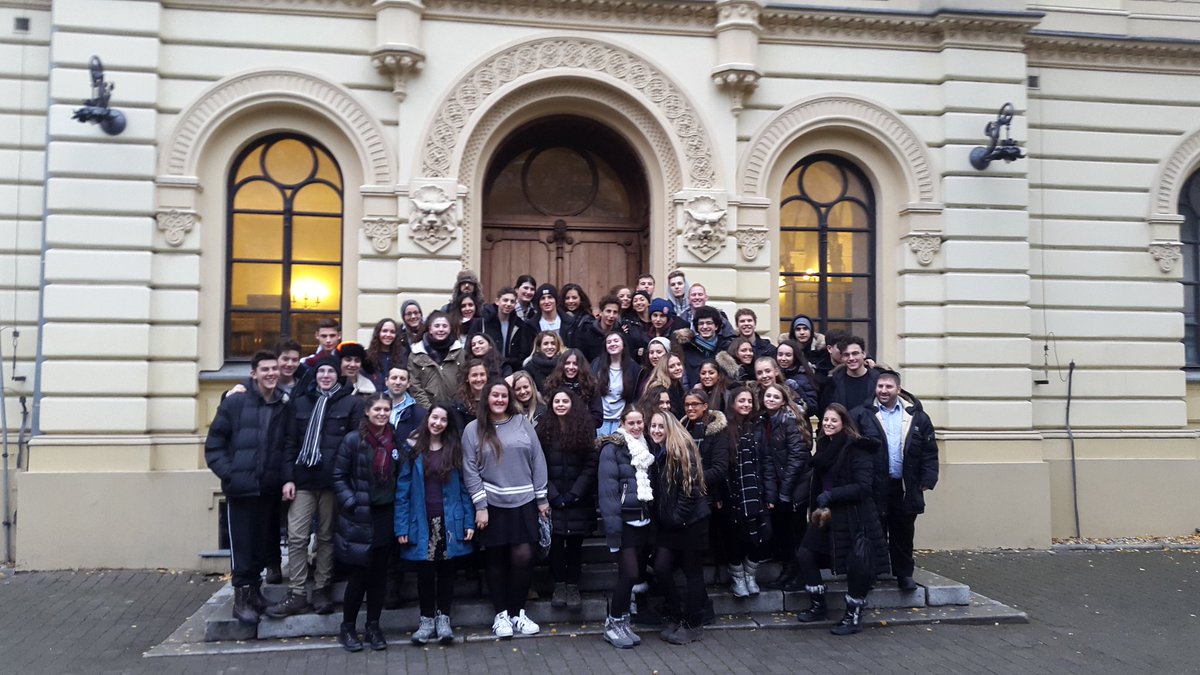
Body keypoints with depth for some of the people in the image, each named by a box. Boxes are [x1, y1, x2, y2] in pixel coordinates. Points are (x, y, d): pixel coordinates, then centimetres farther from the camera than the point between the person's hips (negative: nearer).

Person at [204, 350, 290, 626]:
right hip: (241, 488, -3)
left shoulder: (285, 407, 4)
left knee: (262, 544, 13)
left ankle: (255, 590, 28)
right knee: (241, 544, 2)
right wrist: (228, 475, -12)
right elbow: (214, 444, -4)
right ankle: (241, 597, 13)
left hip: (270, 490, 3)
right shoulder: (234, 403, -5)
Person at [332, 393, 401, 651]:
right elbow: (338, 476, -4)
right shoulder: (353, 440, -6)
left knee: (379, 572, 9)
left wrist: (399, 506, 4)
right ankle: (347, 628, 16)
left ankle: (373, 626, 21)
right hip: (359, 517, -4)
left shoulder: (395, 441, 6)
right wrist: (351, 503, -12)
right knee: (359, 573, -1)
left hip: (386, 516, 4)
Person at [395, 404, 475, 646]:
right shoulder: (413, 449, 1)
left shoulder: (456, 449, 4)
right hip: (422, 523, -1)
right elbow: (402, 489, -2)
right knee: (425, 570, 5)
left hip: (450, 523, 1)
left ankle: (443, 618, 21)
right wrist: (401, 526, -8)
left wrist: (469, 522, -4)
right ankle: (427, 619, 20)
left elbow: (464, 487, 3)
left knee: (447, 569, 8)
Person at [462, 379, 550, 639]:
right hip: (493, 505, -1)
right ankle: (501, 614, 19)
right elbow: (470, 471, -3)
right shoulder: (473, 429, 0)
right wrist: (480, 506, -8)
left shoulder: (522, 423, 4)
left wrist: (542, 498, 3)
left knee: (523, 557, -3)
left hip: (524, 503, 1)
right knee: (497, 560, 7)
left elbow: (537, 461, 5)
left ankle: (517, 612, 13)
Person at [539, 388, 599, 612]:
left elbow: (590, 465, -4)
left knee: (574, 543, 3)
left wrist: (573, 495, -11)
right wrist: (553, 495, -11)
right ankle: (559, 585, 13)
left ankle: (573, 587, 12)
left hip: (578, 500, 0)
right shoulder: (544, 430, 4)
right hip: (553, 499, 0)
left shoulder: (585, 429, 2)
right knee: (556, 542, 1)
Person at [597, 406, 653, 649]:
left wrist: (653, 518, 10)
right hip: (625, 520, -6)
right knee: (629, 573, -9)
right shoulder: (612, 448, -8)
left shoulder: (645, 447, 14)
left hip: (644, 519, 6)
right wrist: (612, 526, -19)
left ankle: (621, 621, 21)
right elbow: (607, 488, -14)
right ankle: (613, 624, 6)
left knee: (631, 574, 8)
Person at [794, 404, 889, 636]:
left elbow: (863, 486, -19)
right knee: (804, 555, 3)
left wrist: (831, 495, -20)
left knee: (855, 565, -1)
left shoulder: (856, 448, -13)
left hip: (853, 518, -7)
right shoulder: (823, 447, 8)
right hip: (827, 515, 7)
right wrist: (818, 508, 6)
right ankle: (818, 606, 20)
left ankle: (853, 617, 18)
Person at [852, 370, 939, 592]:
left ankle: (904, 574, 25)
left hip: (905, 488, 2)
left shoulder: (917, 417, 4)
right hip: (874, 488, -2)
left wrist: (927, 480, -3)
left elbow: (930, 451, 5)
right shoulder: (862, 415, -2)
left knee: (903, 534, 12)